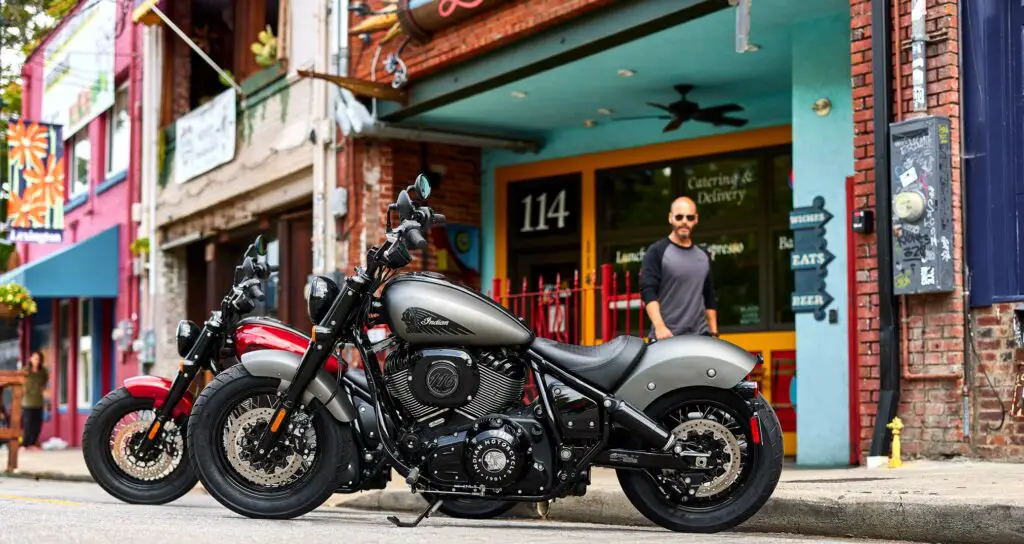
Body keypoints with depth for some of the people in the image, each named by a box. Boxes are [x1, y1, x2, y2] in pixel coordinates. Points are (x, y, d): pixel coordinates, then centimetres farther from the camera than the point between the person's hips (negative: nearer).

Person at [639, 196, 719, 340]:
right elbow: (648, 293, -10)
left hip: (700, 336, 5)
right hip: (666, 337, -5)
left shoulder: (703, 255, 18)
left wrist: (714, 333, 16)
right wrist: (659, 326, -23)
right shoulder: (657, 252, 0)